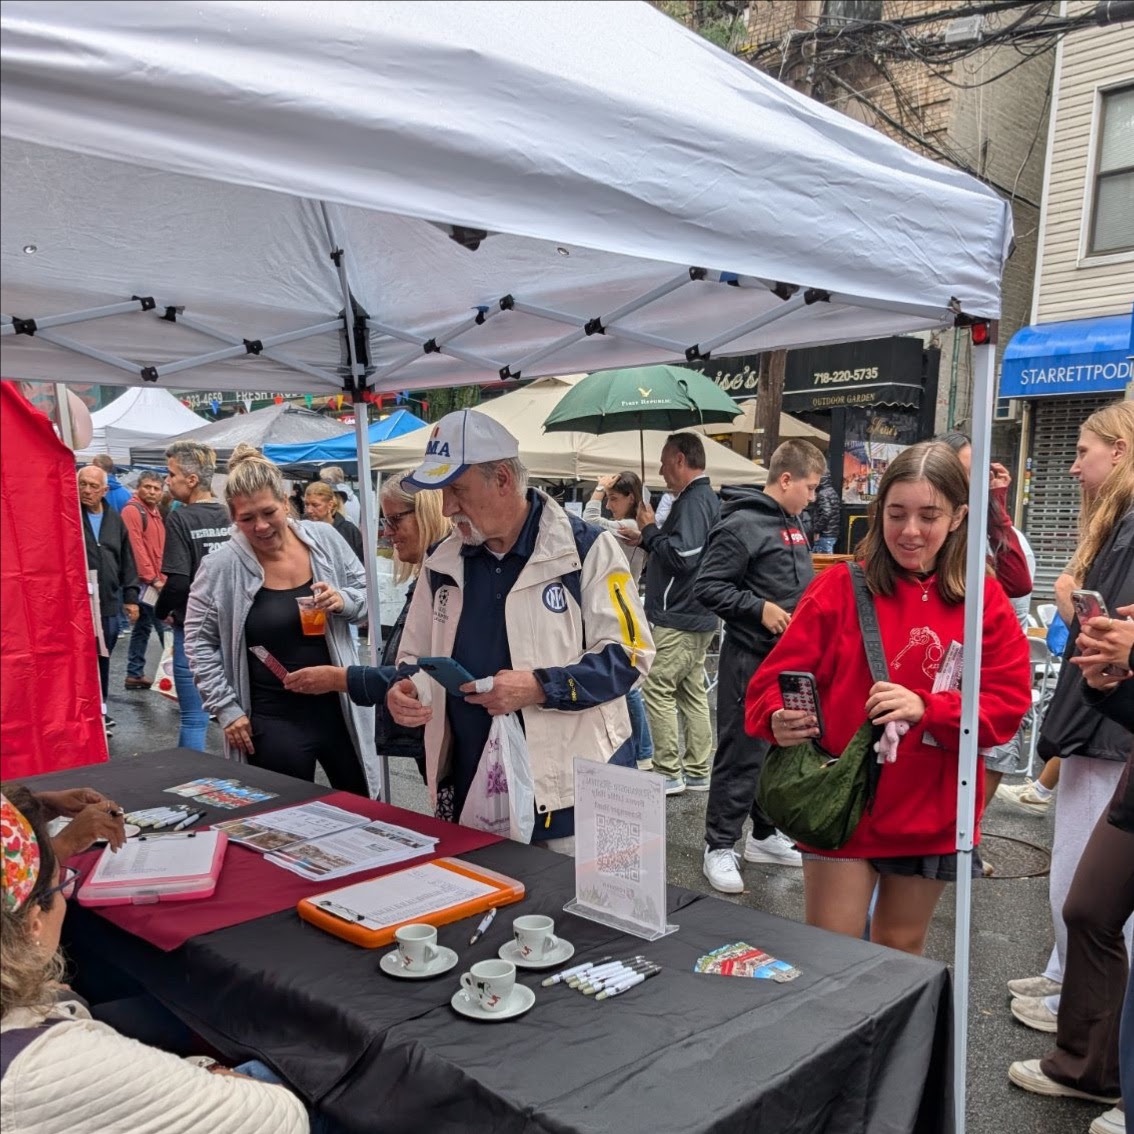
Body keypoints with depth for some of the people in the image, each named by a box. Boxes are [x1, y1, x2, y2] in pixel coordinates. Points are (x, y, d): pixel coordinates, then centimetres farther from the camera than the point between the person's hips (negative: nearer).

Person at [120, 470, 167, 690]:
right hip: (145, 581, -9)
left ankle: (135, 674, 20)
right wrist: (153, 579, -18)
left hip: (154, 581, 9)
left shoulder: (155, 512, 17)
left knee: (143, 627, 13)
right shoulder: (132, 510, -11)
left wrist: (160, 578, 13)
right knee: (164, 627, -9)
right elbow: (136, 548, -18)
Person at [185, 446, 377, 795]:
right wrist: (226, 709, -6)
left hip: (339, 706, 3)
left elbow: (367, 592, 6)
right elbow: (199, 642, -2)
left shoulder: (325, 540, -4)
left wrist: (343, 601, -15)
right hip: (274, 720, -3)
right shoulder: (220, 567, -11)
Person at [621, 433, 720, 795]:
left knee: (657, 690, -4)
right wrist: (646, 540, 19)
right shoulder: (707, 498, 16)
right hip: (697, 616, 10)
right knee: (693, 691, 13)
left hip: (677, 619, -10)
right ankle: (697, 772, 19)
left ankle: (668, 773, 0)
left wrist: (650, 530, -13)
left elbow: (682, 556, -26)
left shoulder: (693, 501, -17)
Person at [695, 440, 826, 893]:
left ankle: (765, 835, 30)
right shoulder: (741, 526, -16)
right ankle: (719, 847, 9)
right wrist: (761, 609, -23)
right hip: (751, 658, -9)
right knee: (741, 755, -3)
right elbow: (707, 587, -18)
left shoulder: (792, 523, 13)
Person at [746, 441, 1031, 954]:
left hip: (931, 816, 3)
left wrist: (925, 708, -23)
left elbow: (1008, 703, -7)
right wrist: (778, 717, -31)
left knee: (901, 951, 21)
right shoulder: (841, 587, -8)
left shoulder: (985, 600, -2)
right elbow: (779, 677, -9)